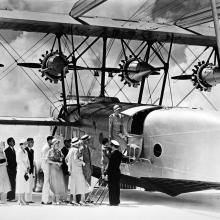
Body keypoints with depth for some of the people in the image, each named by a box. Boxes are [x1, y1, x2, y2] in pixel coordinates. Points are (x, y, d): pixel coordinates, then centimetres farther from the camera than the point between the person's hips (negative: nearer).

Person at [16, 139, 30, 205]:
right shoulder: (19, 151, -9)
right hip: (21, 169, -8)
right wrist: (26, 169, -13)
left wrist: (28, 167, 1)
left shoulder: (25, 151, 15)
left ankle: (22, 199, 11)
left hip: (25, 170, 8)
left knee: (25, 184, 7)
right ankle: (20, 200, -4)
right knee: (20, 184, -6)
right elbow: (20, 161, -14)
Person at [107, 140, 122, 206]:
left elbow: (110, 165, -16)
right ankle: (117, 201, 17)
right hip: (118, 171, 8)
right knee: (117, 187, 12)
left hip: (112, 172, -8)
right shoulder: (120, 154, 8)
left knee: (112, 188, -1)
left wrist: (107, 173, -13)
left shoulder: (113, 154, -15)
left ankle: (113, 202, 2)